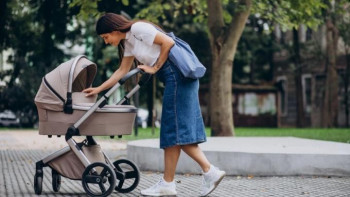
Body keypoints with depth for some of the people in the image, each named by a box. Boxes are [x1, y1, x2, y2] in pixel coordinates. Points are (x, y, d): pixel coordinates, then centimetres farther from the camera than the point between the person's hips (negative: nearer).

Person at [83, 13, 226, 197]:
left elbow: (168, 42, -15)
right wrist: (99, 89, 26)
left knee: (176, 129, -9)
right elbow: (122, 71, 27)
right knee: (173, 129, 7)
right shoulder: (128, 42, 19)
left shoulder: (138, 29, -9)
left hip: (177, 74, -10)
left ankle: (210, 172, -9)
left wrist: (155, 67, -7)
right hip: (173, 79, 10)